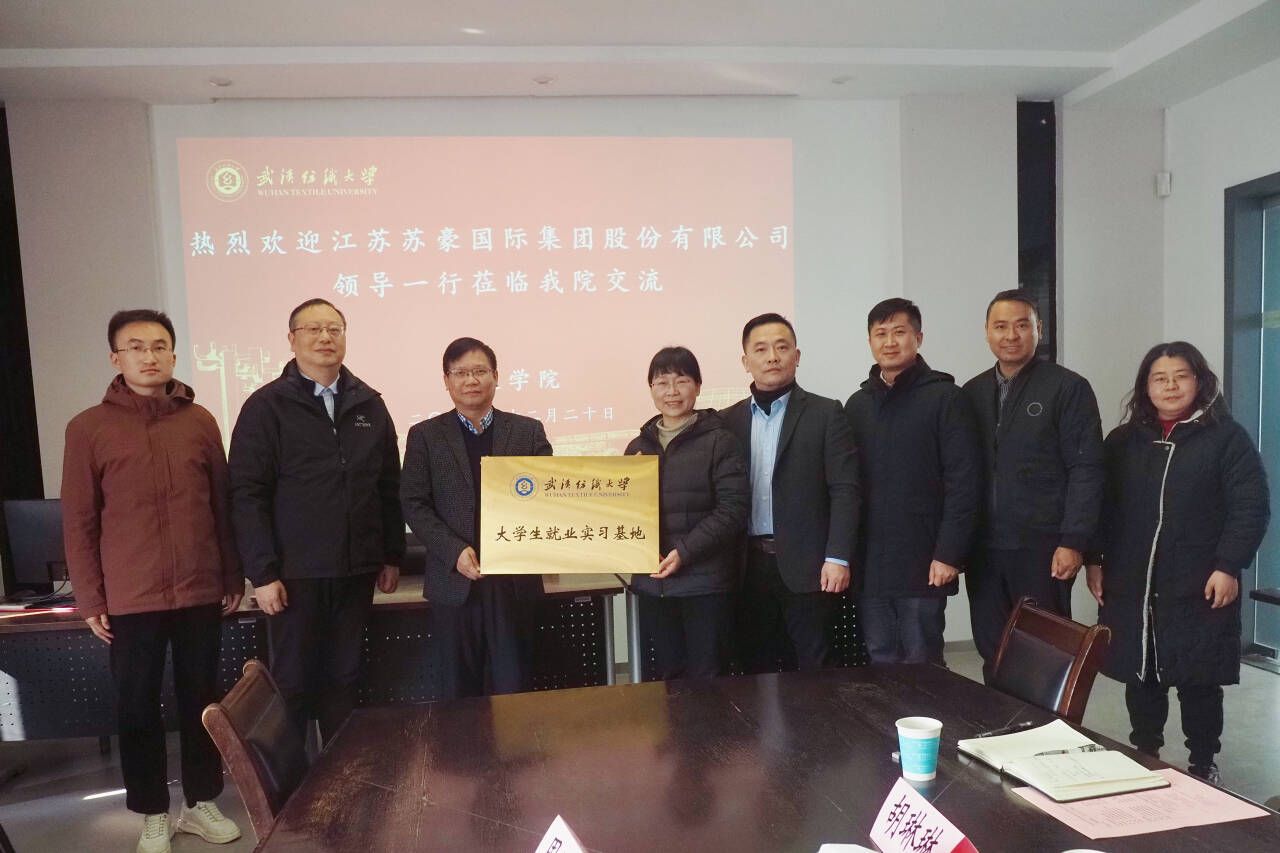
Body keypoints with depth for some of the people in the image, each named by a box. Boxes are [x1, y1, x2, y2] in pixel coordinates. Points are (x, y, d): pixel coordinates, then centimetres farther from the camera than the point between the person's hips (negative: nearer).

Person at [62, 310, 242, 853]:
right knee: (137, 707, 10)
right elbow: (78, 522, 0)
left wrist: (234, 577, 8)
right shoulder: (88, 428, -2)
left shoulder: (200, 421, 3)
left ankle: (201, 803, 29)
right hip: (130, 599, -1)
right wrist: (89, 599, -2)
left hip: (201, 592, 2)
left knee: (202, 700, 12)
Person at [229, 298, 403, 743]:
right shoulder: (267, 406, -3)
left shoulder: (369, 405, 8)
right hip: (295, 572, -3)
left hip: (356, 572, 3)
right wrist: (262, 573, -12)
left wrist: (392, 556, 8)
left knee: (344, 679, 12)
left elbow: (389, 487, 10)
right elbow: (247, 494, -7)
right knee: (293, 683, 8)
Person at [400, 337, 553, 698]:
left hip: (515, 581, 0)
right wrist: (455, 551, -13)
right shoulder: (425, 435, 5)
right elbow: (413, 504, 0)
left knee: (514, 688, 7)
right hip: (454, 582, 0)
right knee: (459, 691, 10)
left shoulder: (529, 431, 6)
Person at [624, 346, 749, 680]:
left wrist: (684, 552, -17)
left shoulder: (719, 441, -3)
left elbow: (733, 509, -9)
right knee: (666, 676, 14)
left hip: (704, 582, -4)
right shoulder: (638, 446, 12)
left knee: (706, 679, 5)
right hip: (651, 583, 4)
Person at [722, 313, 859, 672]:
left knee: (812, 669, 5)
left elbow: (844, 490, -4)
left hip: (806, 566, -2)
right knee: (756, 669, 10)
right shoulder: (729, 420, 8)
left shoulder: (826, 414, 0)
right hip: (749, 566, 3)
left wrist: (837, 558, -12)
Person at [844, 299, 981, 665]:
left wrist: (948, 554, -14)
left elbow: (964, 483, -8)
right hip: (869, 565, 4)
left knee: (921, 666, 6)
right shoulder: (857, 405, 11)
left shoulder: (944, 398, -3)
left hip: (922, 564, -4)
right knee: (880, 663, 12)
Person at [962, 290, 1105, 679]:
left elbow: (1085, 470, -7)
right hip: (983, 548, 4)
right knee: (992, 654, 9)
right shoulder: (972, 392, 11)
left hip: (1042, 547, -4)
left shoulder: (1068, 388, -2)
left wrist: (1073, 542, -14)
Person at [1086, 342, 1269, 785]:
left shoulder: (1227, 437, -1)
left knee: (1198, 681, 6)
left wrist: (1228, 566, -13)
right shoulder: (1123, 440, 10)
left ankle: (1203, 766, 24)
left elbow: (1251, 507, -6)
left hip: (1198, 589, -3)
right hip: (1132, 586, 3)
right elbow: (1101, 504, 9)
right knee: (1139, 677, 11)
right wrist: (1095, 560, 4)